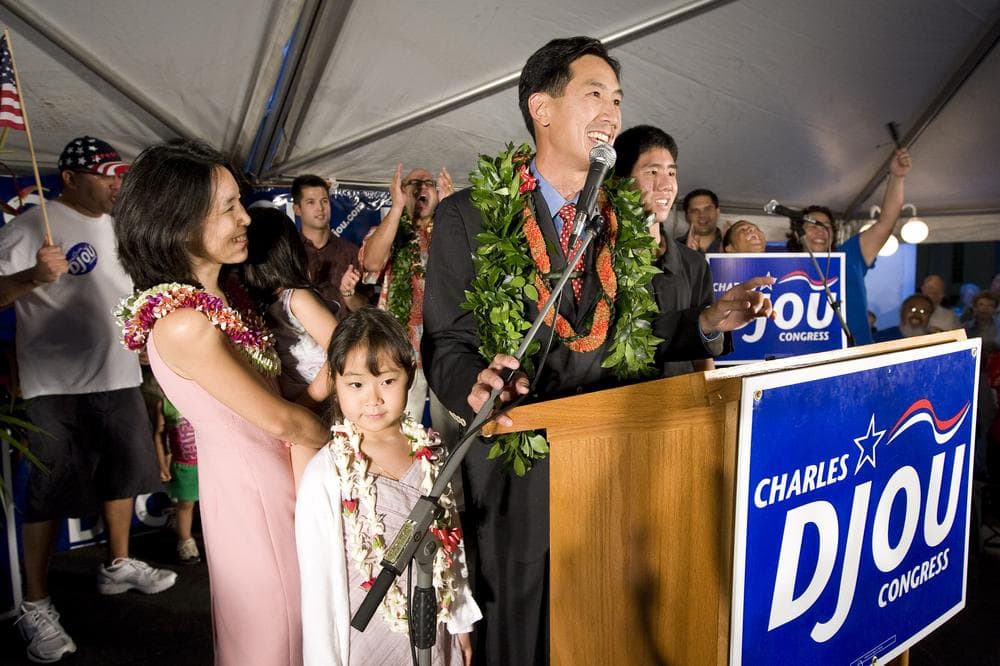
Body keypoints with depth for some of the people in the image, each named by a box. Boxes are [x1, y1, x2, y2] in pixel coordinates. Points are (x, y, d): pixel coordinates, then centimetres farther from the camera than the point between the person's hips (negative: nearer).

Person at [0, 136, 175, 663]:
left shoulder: (116, 226, 13)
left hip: (120, 377, 8)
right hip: (58, 387, -7)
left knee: (123, 476, 17)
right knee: (50, 496, 0)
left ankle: (118, 566, 36)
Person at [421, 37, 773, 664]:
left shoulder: (627, 222, 8)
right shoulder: (468, 216, -6)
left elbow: (640, 337, 13)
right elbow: (446, 344, -7)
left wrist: (707, 324, -2)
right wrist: (476, 386, -27)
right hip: (516, 466, -4)